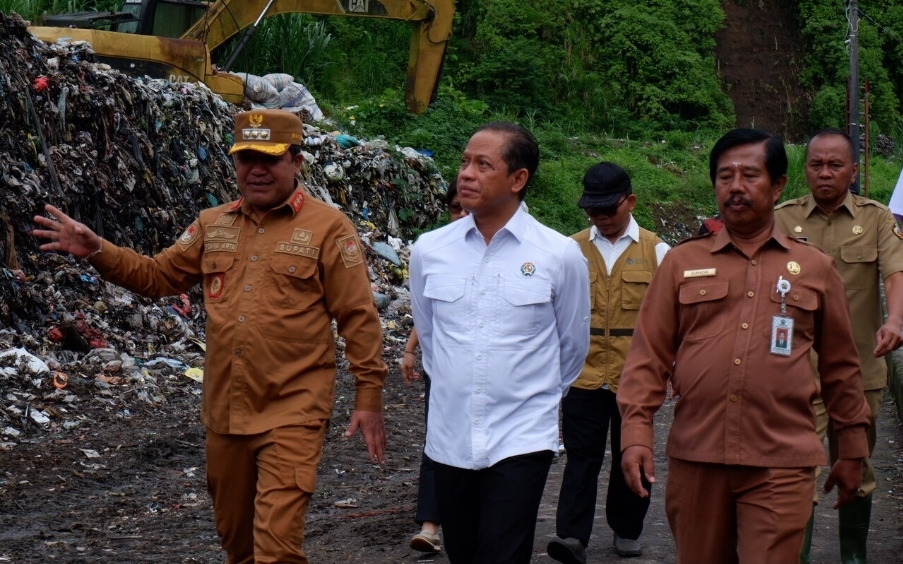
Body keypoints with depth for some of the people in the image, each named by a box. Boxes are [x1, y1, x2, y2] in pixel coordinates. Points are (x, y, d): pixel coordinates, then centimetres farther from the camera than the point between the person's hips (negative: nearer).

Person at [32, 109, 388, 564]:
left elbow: (358, 317, -6)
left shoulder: (327, 227, -5)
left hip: (292, 414, -6)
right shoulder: (212, 225, 10)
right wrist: (97, 251, 0)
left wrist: (369, 396, -9)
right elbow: (157, 275, 15)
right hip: (224, 411, 6)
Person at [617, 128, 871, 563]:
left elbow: (840, 367, 14)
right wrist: (636, 434, -6)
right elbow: (649, 355, 5)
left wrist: (852, 450, 16)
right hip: (695, 458, 1)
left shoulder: (816, 269, 8)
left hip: (781, 465, -1)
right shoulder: (681, 262, 8)